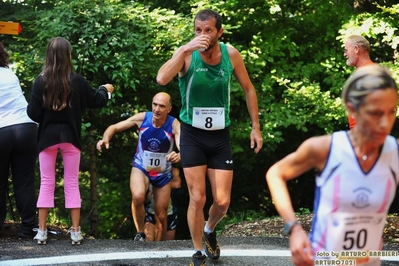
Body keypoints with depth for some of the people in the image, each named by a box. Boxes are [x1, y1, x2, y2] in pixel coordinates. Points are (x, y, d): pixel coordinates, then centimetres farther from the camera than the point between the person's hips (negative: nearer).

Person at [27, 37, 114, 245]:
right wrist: (105, 90, 30)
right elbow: (96, 101, 9)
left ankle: (42, 231, 3)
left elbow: (33, 113, -10)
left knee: (46, 184, 6)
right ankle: (75, 232, 5)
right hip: (70, 136, 0)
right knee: (72, 183, 7)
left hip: (47, 136, 0)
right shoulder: (77, 81, -7)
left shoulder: (41, 81, -10)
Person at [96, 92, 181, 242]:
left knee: (161, 216, 10)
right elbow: (114, 127, -10)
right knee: (138, 196, -32)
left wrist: (179, 155, -61)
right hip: (141, 167, -1)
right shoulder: (142, 118, -19)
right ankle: (140, 234, -10)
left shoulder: (174, 124, -23)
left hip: (163, 173, 1)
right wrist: (105, 138, -31)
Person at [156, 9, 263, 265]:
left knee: (222, 202, 2)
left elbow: (248, 89, 7)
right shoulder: (187, 53, -15)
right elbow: (162, 79, -33)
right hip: (192, 135, -2)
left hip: (220, 136, 2)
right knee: (197, 199, -4)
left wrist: (256, 127, 6)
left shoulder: (231, 54, -8)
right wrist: (186, 49, -38)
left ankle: (209, 231, 35)